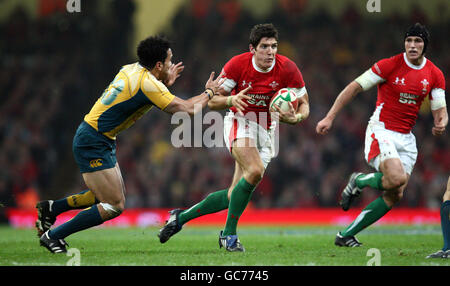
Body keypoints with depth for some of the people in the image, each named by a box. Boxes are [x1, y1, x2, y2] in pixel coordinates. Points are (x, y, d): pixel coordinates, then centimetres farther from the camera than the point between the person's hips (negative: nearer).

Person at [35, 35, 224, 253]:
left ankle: (52, 208, 24)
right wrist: (209, 92, -1)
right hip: (92, 143, -10)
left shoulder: (131, 70, 6)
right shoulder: (148, 84, -20)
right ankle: (53, 236, -3)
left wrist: (166, 83, 18)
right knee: (115, 206, -8)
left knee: (117, 194, 19)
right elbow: (187, 109, -19)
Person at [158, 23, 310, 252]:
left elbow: (304, 105, -4)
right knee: (255, 170, -32)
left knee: (235, 196, -1)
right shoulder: (237, 64, -15)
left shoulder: (288, 69, -13)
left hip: (266, 130, 3)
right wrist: (231, 100, -31)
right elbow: (212, 101, -8)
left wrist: (295, 118, -27)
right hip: (240, 121, -3)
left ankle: (181, 217, 19)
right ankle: (229, 234, -22)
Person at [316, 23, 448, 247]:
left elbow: (440, 110, 7)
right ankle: (359, 181, 3)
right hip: (381, 131, -6)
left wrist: (441, 123, -18)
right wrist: (330, 117, -11)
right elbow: (355, 87, -7)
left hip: (406, 138, 6)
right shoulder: (389, 66, -11)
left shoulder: (434, 75, 3)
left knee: (395, 196, 0)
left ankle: (345, 236, 10)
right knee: (396, 178, -31)